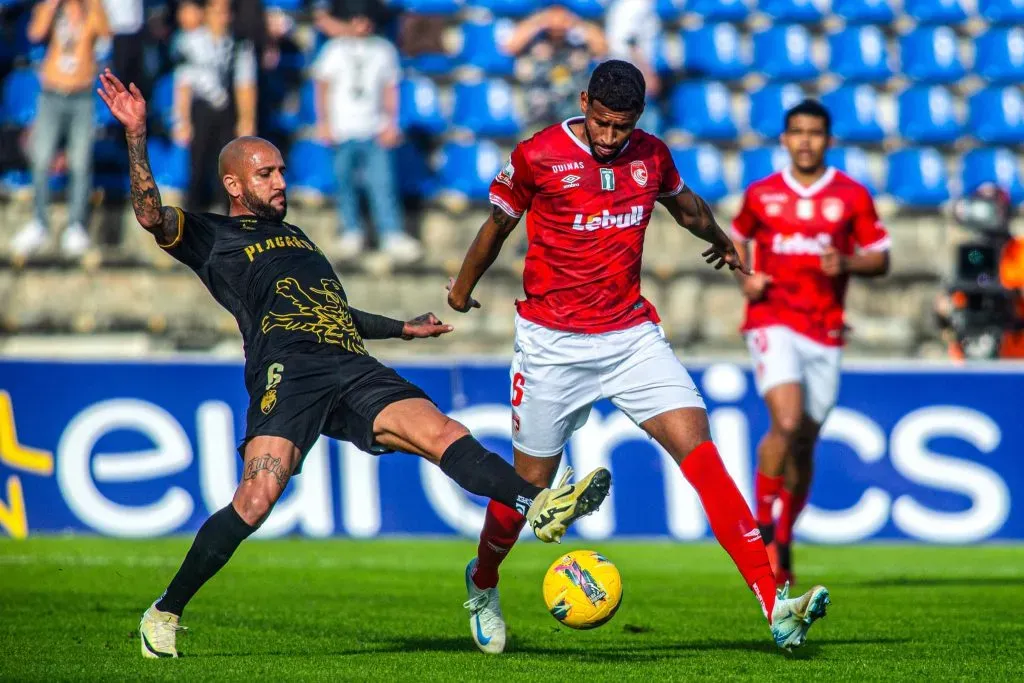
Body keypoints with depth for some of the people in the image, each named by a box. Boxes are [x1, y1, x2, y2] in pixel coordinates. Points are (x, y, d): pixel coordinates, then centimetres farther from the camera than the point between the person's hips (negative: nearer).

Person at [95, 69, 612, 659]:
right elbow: (152, 215, -1)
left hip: (354, 371, 6)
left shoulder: (295, 236, 39)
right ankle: (164, 614, -8)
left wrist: (403, 328, 49)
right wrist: (137, 135, -10)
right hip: (286, 372, -6)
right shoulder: (212, 238, 17)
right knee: (256, 500, -22)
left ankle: (539, 505, -40)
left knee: (444, 433, -19)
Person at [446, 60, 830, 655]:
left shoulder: (652, 155, 3)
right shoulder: (537, 157, -9)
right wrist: (463, 288, 22)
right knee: (531, 480, 5)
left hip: (633, 334, 3)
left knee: (697, 445, -13)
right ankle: (482, 585, 37)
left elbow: (683, 201, 27)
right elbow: (499, 223, 8)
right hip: (553, 343, -3)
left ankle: (775, 603, -21)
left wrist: (721, 241, 45)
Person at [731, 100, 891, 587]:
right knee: (787, 423, -22)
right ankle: (761, 524, -7)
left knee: (805, 441, 8)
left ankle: (784, 539, 25)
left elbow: (880, 259, 7)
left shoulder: (852, 196, 4)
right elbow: (738, 240, 22)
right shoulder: (761, 194, 5)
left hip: (825, 332, 2)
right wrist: (744, 280, 2)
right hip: (772, 322, -2)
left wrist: (846, 263, -13)